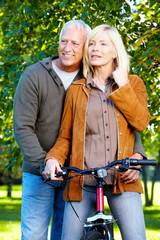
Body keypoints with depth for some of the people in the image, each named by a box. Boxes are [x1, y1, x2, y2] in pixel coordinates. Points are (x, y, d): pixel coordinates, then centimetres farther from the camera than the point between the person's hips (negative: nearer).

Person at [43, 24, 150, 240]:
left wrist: (122, 86, -5)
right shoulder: (76, 90, 14)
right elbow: (65, 137, 13)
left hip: (122, 180, -1)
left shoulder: (133, 84, 12)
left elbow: (141, 123, -4)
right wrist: (53, 159, -6)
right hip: (83, 182, 1)